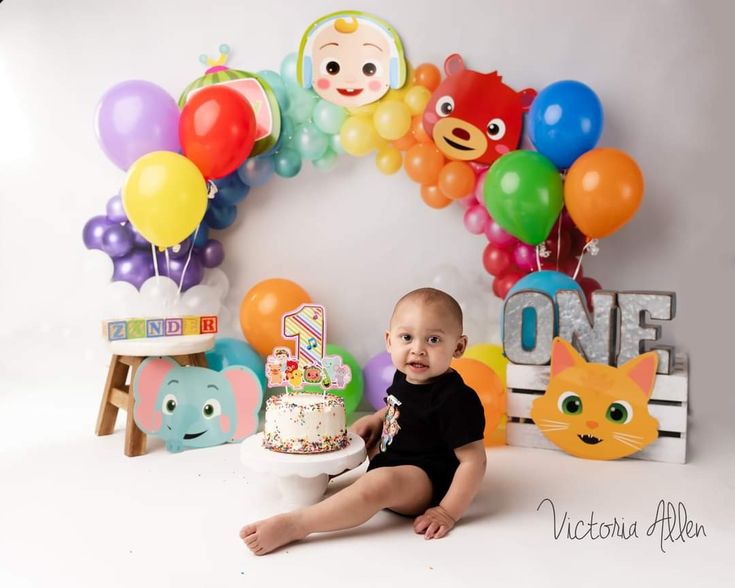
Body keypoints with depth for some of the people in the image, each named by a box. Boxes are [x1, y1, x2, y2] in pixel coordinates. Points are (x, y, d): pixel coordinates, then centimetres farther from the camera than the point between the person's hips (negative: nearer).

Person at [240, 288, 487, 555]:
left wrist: (448, 512, -25)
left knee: (378, 484, -36)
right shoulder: (405, 377, -1)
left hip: (427, 481, -10)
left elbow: (473, 460, -22)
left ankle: (293, 525, -33)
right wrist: (376, 419, 3)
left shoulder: (457, 399, -25)